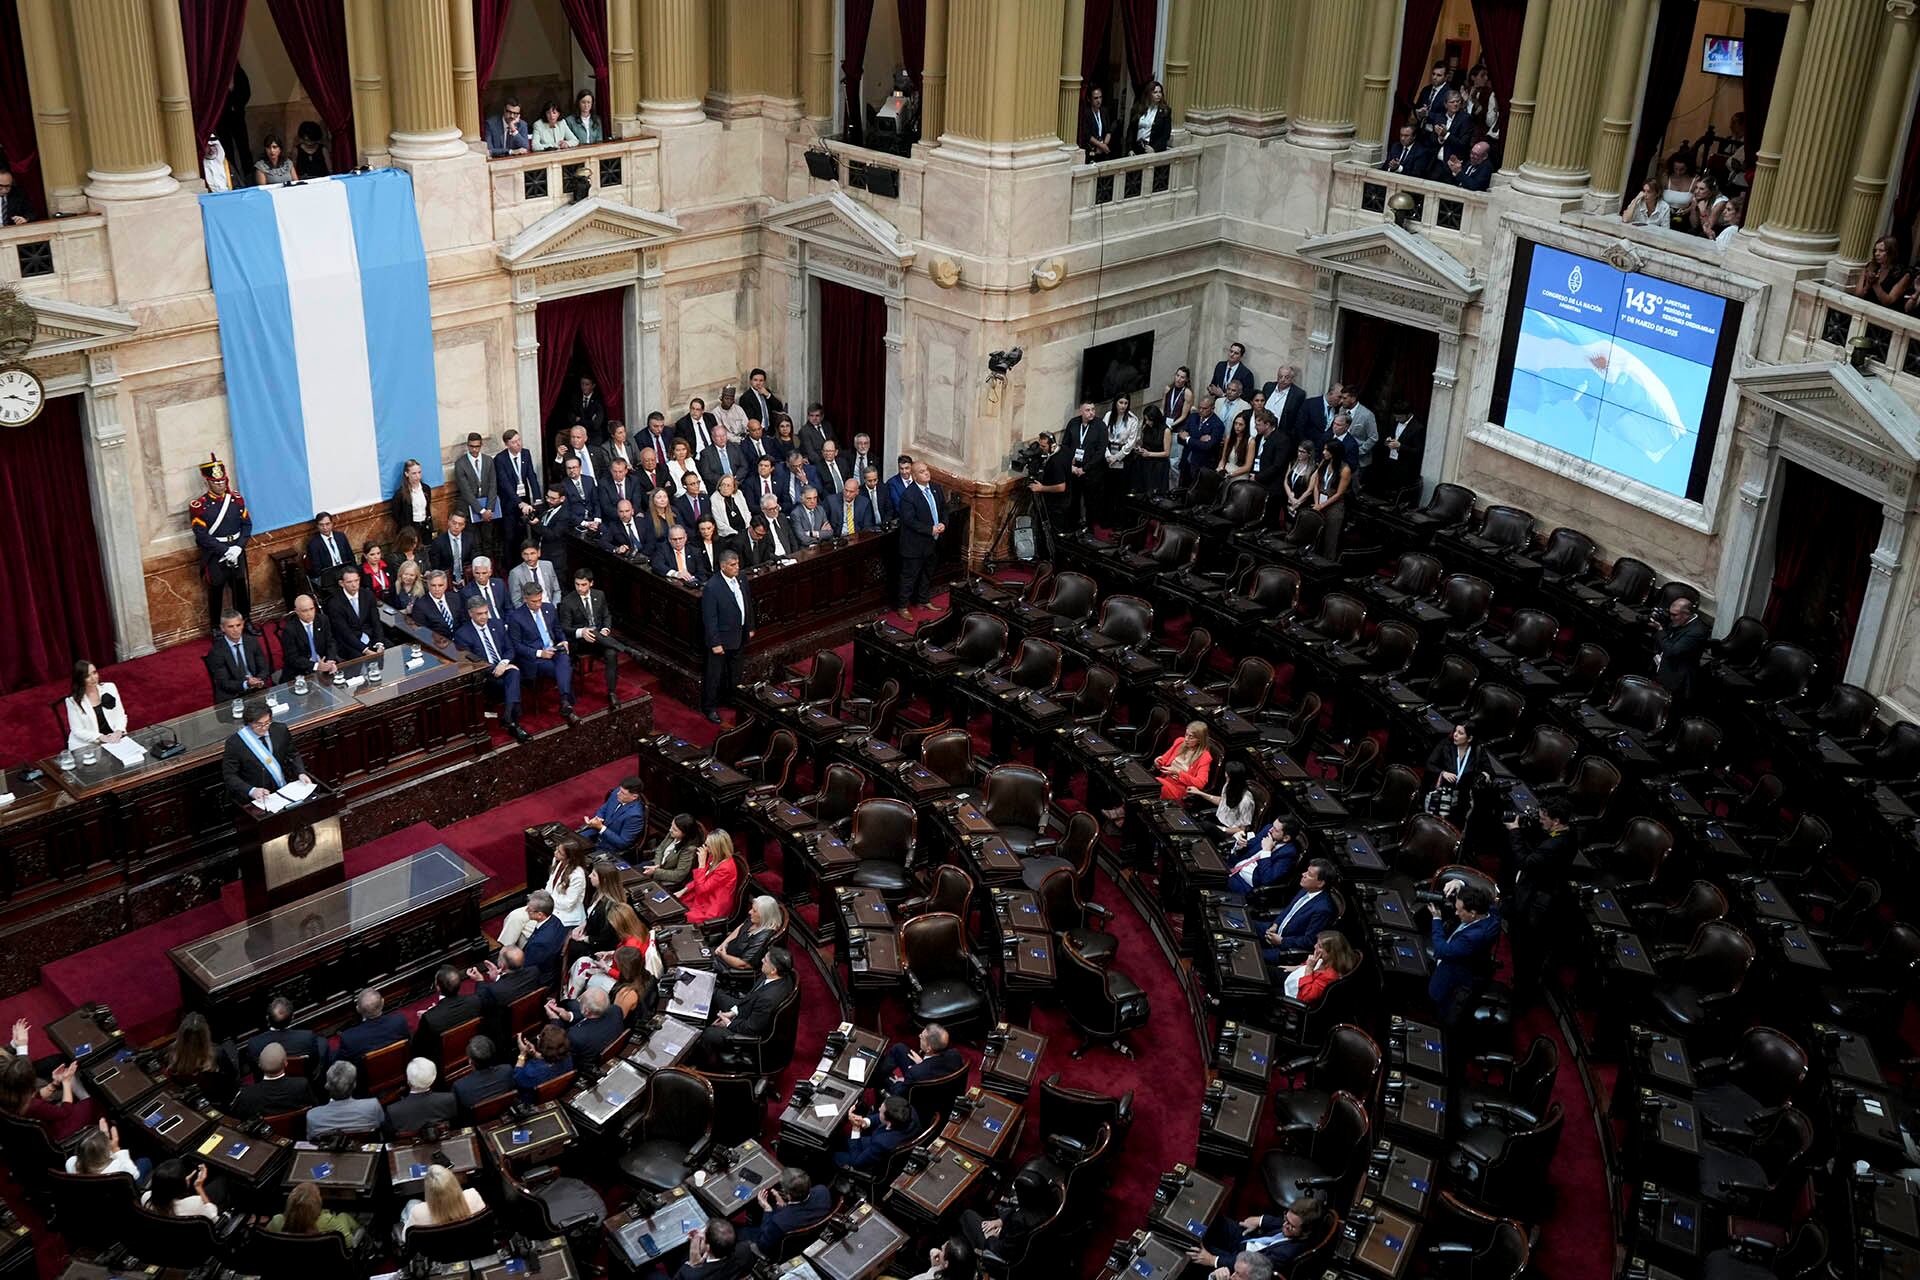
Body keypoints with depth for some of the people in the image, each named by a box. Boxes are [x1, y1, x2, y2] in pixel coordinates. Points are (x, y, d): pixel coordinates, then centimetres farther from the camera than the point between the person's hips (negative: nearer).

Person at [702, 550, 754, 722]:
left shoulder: (740, 579, -2)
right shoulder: (712, 587, -24)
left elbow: (748, 603, 12)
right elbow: (709, 618, -21)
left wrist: (750, 627, 14)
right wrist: (715, 643, -20)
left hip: (739, 636, 7)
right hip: (722, 638, -7)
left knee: (734, 672, 23)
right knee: (714, 675, 6)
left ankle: (731, 698, 41)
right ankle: (710, 707, 20)